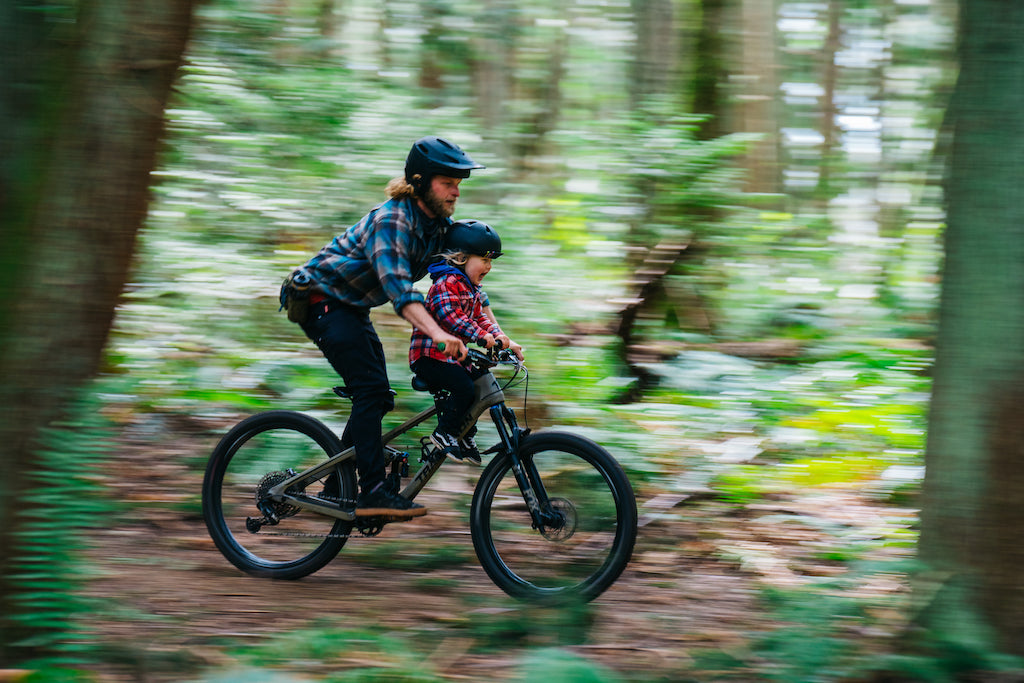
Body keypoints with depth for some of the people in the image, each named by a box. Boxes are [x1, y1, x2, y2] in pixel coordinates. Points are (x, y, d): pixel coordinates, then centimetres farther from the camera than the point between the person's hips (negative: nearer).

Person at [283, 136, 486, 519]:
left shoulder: (440, 225, -1)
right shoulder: (392, 221, -29)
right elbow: (396, 283, -44)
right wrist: (436, 333, -58)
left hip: (352, 307, 9)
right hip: (320, 298, -9)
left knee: (376, 397, 4)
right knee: (371, 389, -20)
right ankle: (372, 492, -23)